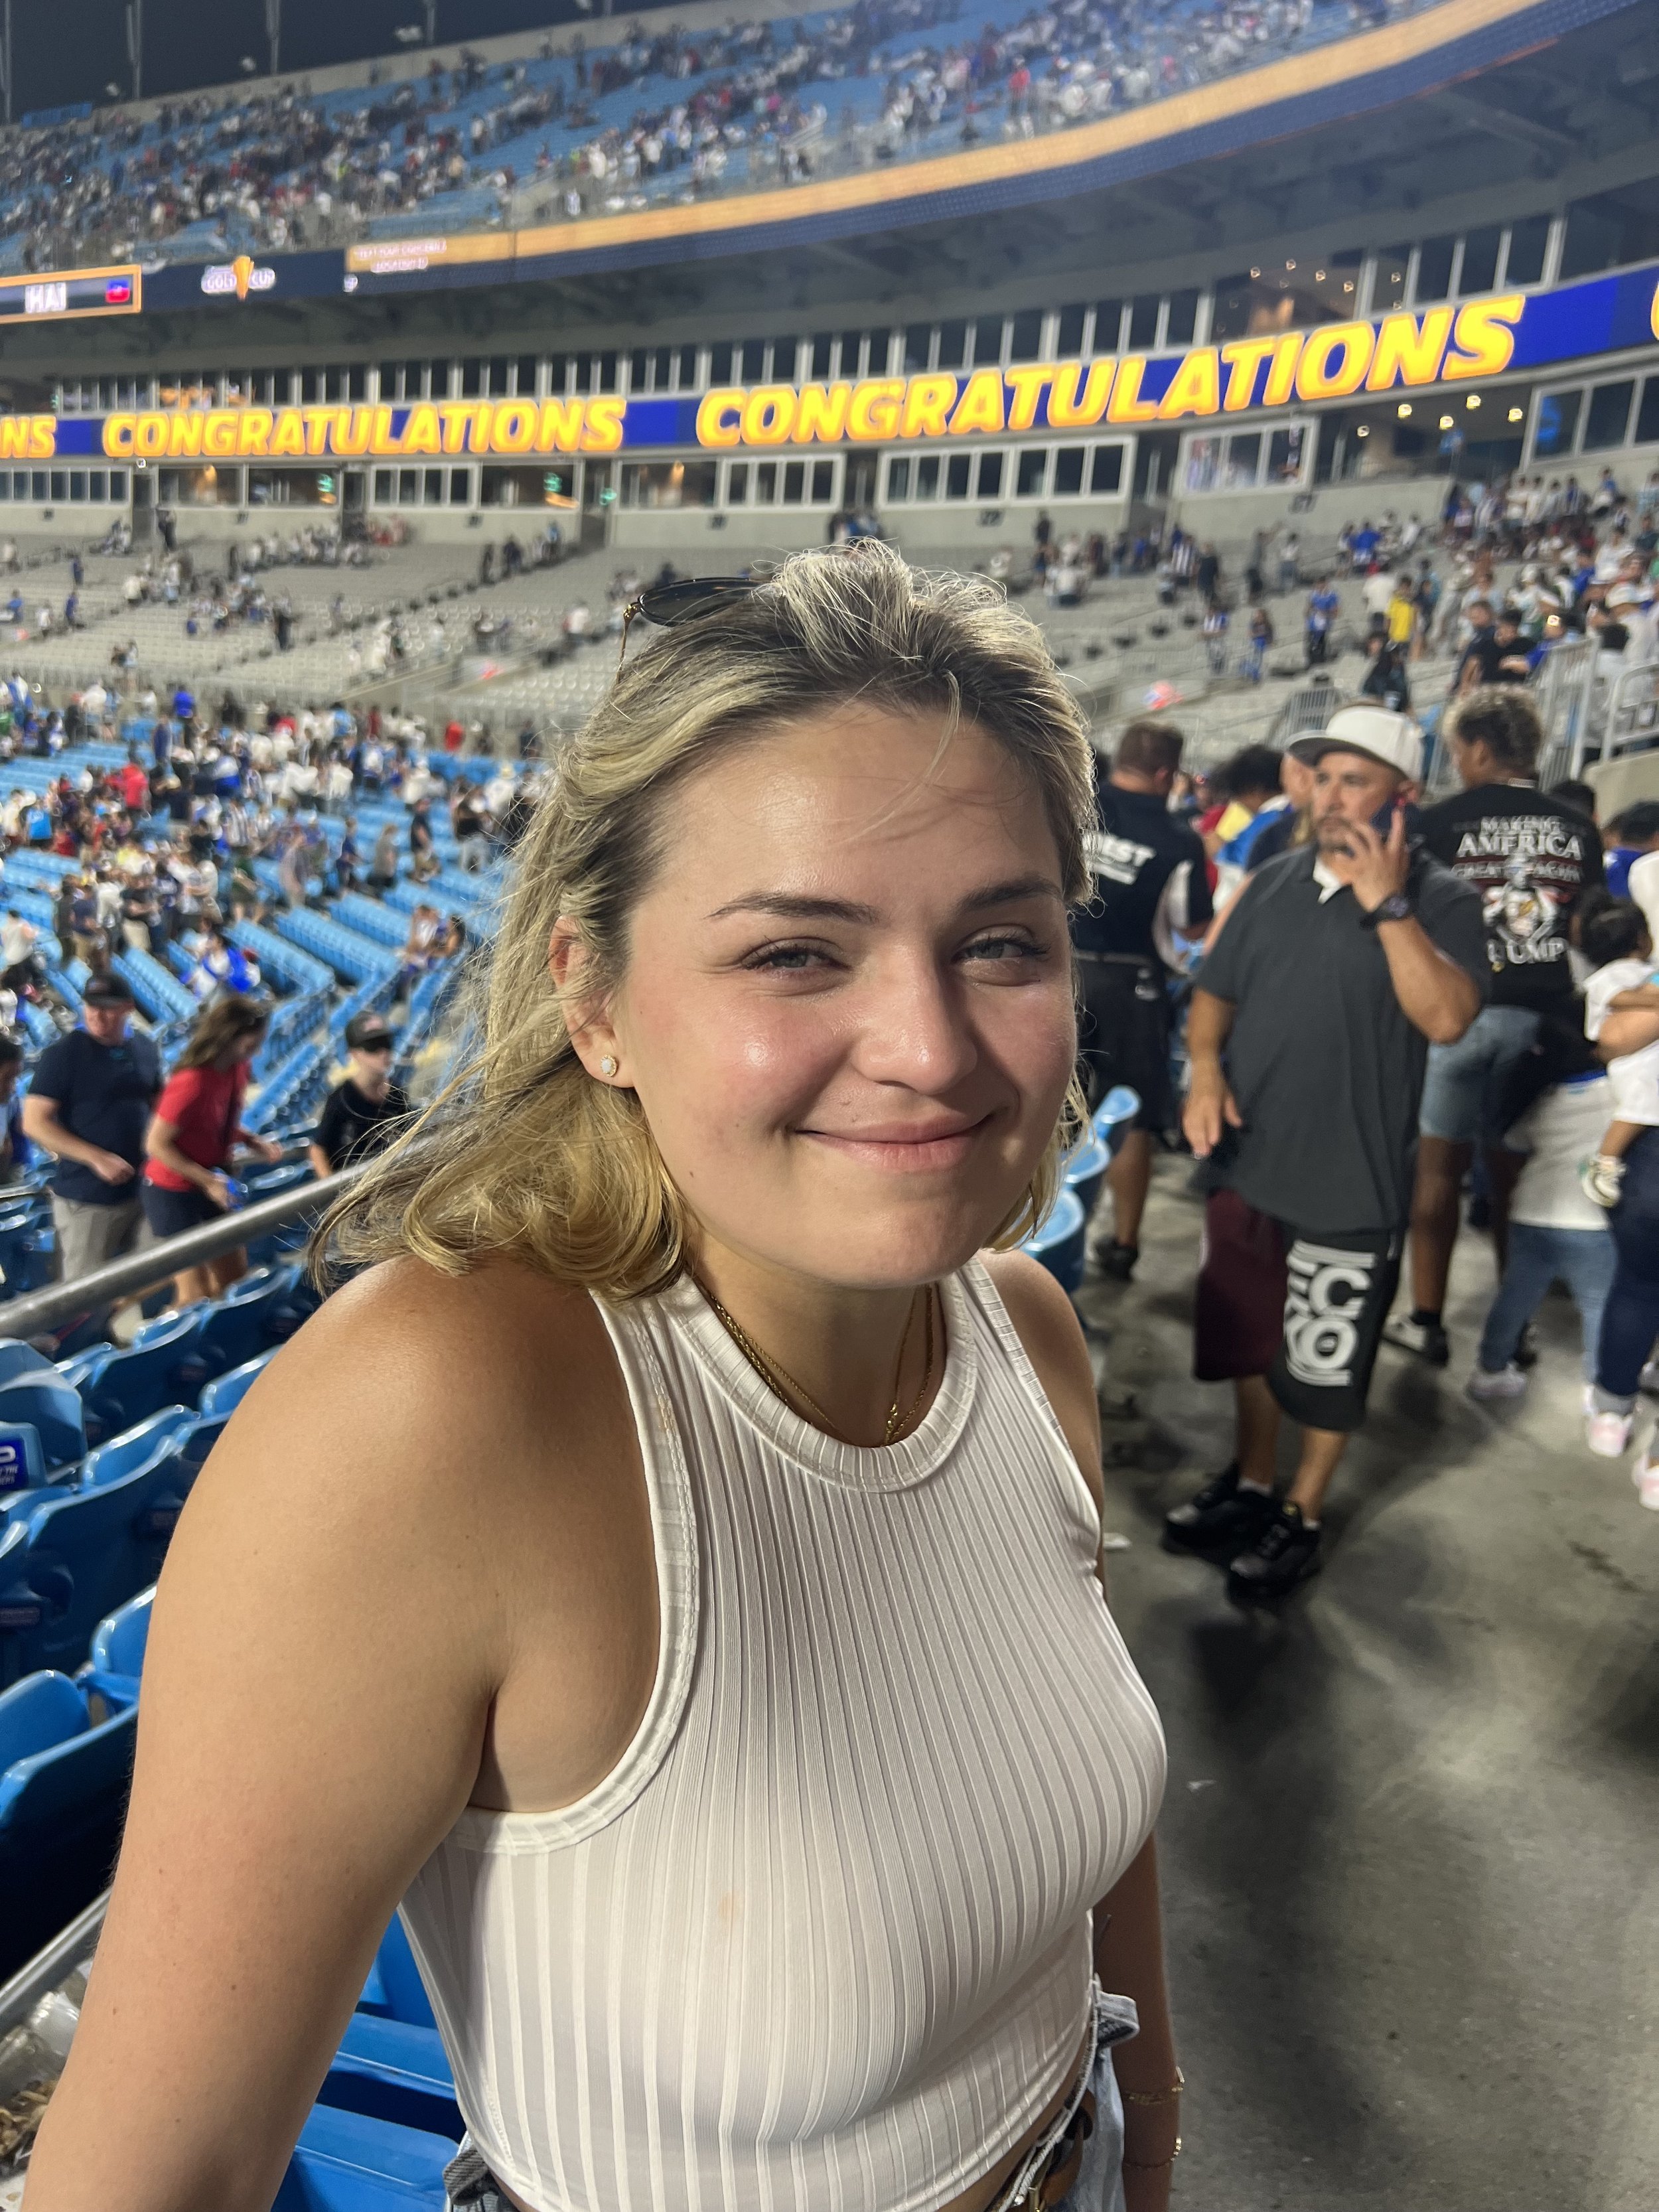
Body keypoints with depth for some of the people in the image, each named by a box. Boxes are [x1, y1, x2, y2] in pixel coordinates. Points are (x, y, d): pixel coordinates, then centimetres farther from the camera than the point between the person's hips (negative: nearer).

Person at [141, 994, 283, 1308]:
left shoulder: (237, 1069, -4)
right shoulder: (191, 1084, -29)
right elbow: (156, 1144, -23)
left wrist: (253, 1142, -6)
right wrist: (206, 1180, -25)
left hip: (213, 1185, 8)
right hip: (173, 1193, -8)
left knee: (234, 1277, 15)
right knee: (195, 1295, -2)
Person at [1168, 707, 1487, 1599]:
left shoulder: (1439, 900, -10)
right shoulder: (1273, 881, 6)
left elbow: (1446, 1018, -26)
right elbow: (1215, 990, 13)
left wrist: (1388, 905, -27)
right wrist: (1206, 1070, -5)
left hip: (1349, 1185, -5)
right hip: (1246, 1164, 6)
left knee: (1325, 1360, 8)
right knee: (1249, 1335, 20)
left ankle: (1301, 1518, 28)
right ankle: (1250, 1484, 41)